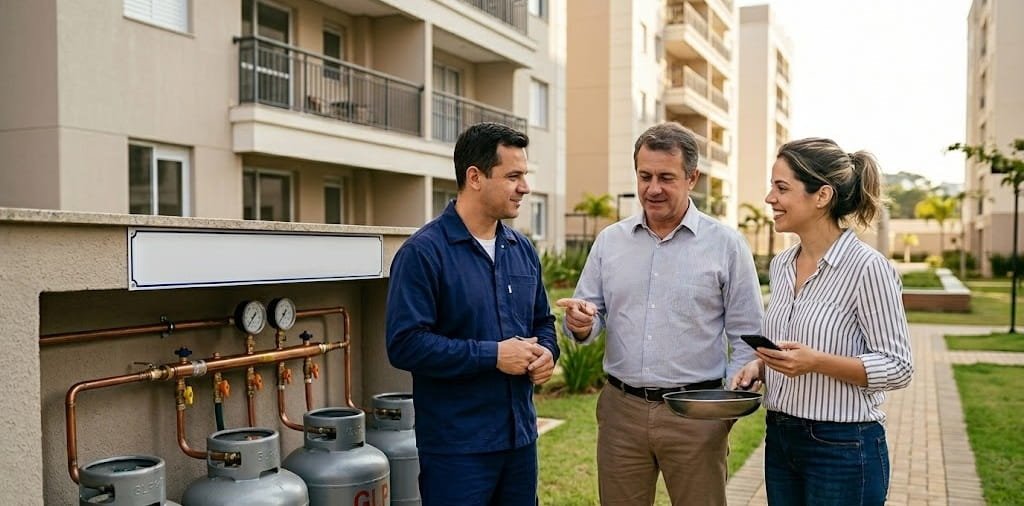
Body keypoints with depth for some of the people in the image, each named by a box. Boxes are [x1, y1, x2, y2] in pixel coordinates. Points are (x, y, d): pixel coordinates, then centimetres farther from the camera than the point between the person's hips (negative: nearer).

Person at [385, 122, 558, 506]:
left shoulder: (523, 250, 9)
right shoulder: (424, 251, -13)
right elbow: (405, 344, -20)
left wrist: (547, 352, -3)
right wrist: (492, 355, -19)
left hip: (521, 435, 7)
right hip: (457, 444, -6)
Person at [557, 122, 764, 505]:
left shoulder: (726, 244, -2)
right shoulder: (610, 241, 6)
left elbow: (746, 337, 1)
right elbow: (591, 314, 10)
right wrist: (581, 324, -13)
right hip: (621, 408, 3)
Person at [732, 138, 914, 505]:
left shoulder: (868, 267, -15)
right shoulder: (781, 266, 6)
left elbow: (897, 367, -13)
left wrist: (817, 362, -25)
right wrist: (759, 366, -2)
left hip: (843, 449, -6)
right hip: (780, 442, 7)